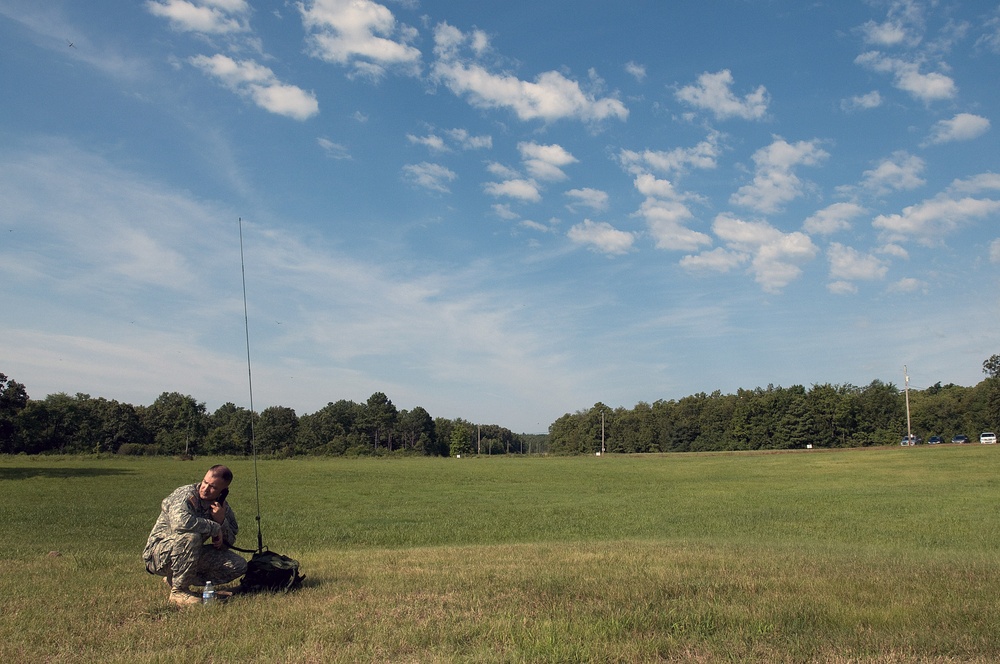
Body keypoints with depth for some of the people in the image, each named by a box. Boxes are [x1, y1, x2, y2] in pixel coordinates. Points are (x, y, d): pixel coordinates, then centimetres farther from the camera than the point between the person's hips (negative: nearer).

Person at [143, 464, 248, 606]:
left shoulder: (223, 506, 1)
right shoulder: (185, 495, -19)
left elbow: (228, 543, 1)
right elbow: (180, 521, -42)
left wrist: (221, 521, -19)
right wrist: (214, 528, -28)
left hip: (191, 555, 7)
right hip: (159, 555, -7)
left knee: (239, 566, -5)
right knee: (190, 536, -37)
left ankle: (174, 579, 5)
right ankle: (178, 591, -18)